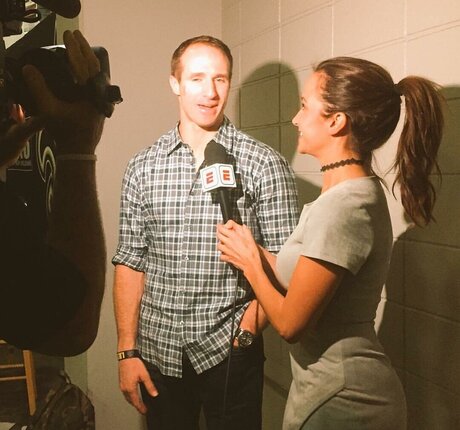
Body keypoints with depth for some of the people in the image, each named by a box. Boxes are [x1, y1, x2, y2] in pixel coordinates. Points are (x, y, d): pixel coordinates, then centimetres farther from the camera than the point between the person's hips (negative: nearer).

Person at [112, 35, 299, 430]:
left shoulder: (266, 165, -6)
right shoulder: (143, 168, 2)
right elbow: (130, 263, 4)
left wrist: (249, 324, -17)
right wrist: (127, 351, 1)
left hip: (230, 353, -2)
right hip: (158, 353, 3)